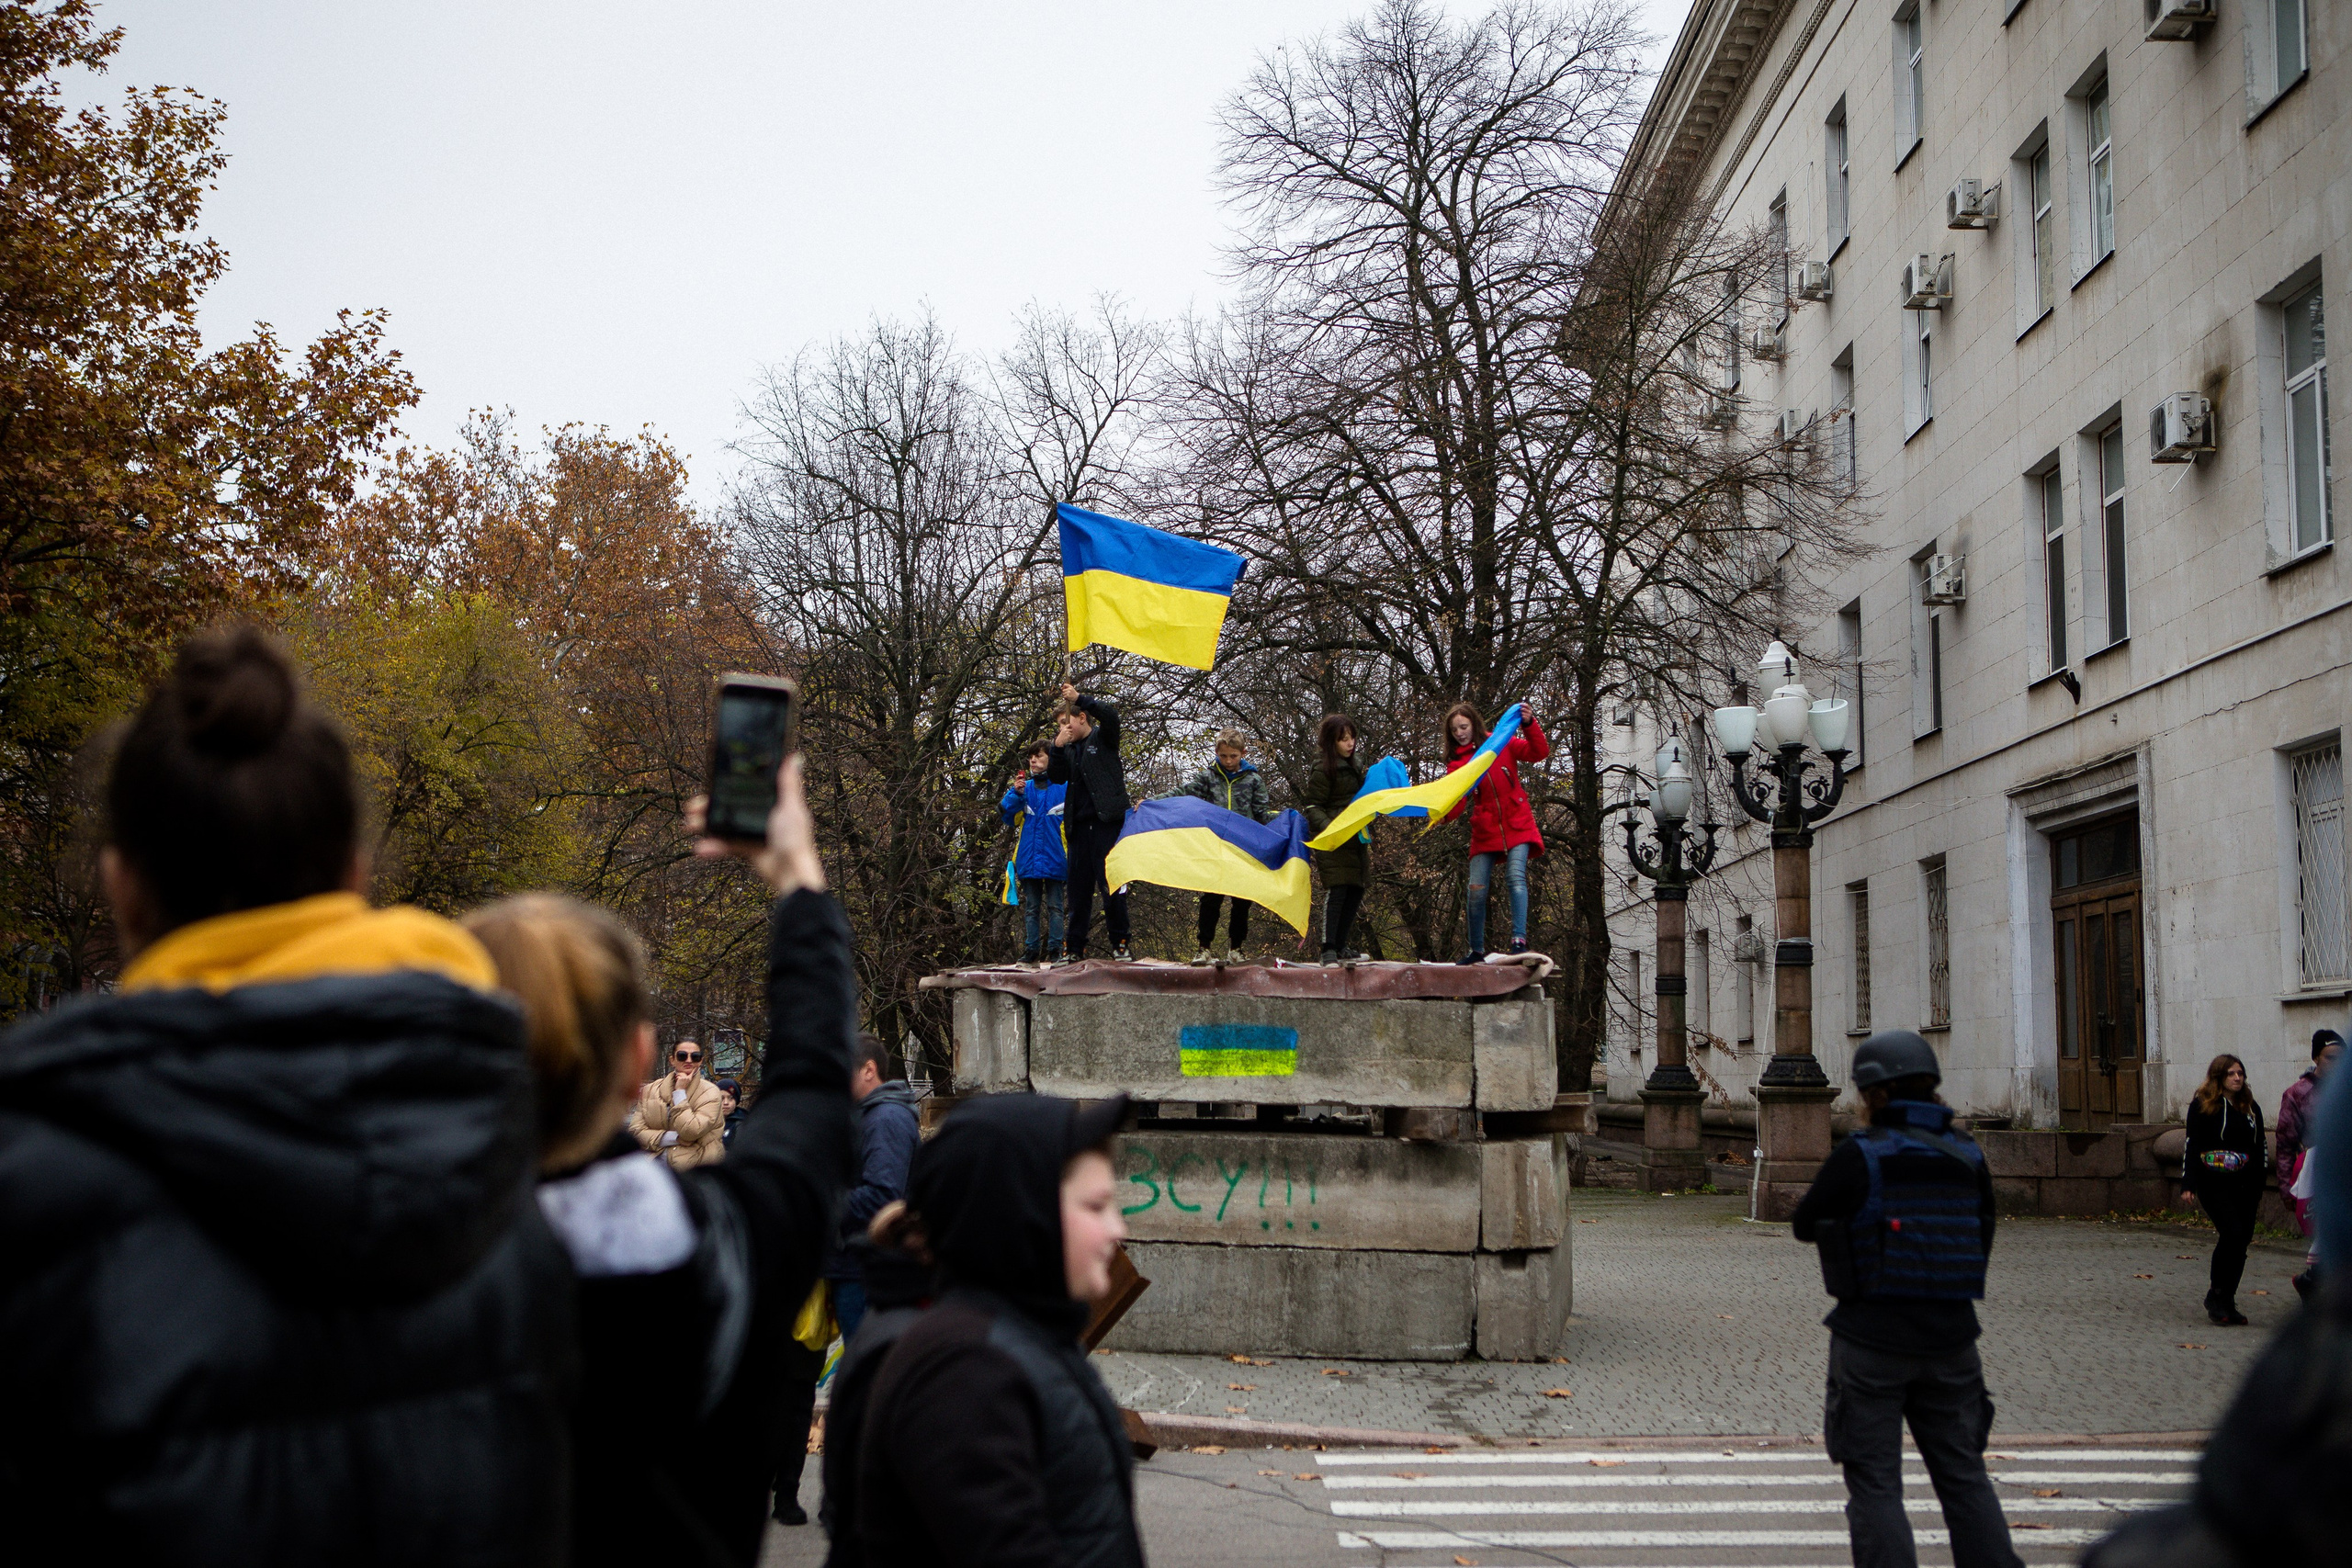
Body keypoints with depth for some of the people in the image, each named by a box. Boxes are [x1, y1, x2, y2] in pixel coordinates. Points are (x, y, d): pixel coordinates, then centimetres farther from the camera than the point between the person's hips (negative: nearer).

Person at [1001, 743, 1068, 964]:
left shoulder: (1064, 787, 2)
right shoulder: (1024, 787, 11)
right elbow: (1008, 817, 5)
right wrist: (1016, 794, -9)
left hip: (1053, 858, -3)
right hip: (1029, 859, 3)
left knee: (1054, 906, -1)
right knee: (1031, 908, 7)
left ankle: (1054, 950, 1)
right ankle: (1031, 950, 10)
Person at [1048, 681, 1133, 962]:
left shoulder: (1103, 738, 5)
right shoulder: (1069, 749, 19)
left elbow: (1110, 714, -15)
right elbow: (1056, 777, 6)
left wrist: (1079, 698, -23)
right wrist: (1057, 747, -7)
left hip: (1106, 821, -6)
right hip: (1079, 824, 6)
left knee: (1111, 884, -7)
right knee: (1078, 886, 6)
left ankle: (1120, 945, -2)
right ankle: (1073, 948, 7)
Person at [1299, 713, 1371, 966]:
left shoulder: (1355, 765, 16)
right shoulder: (1323, 770, -9)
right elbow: (1313, 808, -9)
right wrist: (1329, 827, -24)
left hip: (1357, 839, 8)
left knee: (1356, 891, 7)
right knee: (1336, 889, -14)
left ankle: (1341, 946, 15)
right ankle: (1328, 949, -13)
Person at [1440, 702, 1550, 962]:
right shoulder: (1458, 762, 7)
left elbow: (1539, 753, -7)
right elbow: (1456, 802, -5)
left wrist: (1529, 725, -24)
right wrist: (1441, 814, -27)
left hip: (1517, 826, -2)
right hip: (1484, 831, 2)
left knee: (1515, 877, -20)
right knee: (1476, 890, -2)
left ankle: (1519, 940, -22)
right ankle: (1476, 950, 11)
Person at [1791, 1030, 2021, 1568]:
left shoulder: (1859, 1156, -12)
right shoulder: (1968, 1156, 2)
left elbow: (1805, 1224, 0)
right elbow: (1982, 1242, 11)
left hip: (1872, 1341, -4)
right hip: (1950, 1338, 5)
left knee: (1875, 1484, 3)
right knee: (1965, 1478, 14)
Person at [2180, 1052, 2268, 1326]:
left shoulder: (2251, 1108, 14)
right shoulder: (2202, 1106, -2)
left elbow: (2259, 1150, 18)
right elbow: (2192, 1146, -5)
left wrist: (2258, 1189, 15)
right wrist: (2188, 1185, -11)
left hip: (2244, 1185, 5)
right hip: (2215, 1184, -5)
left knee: (2242, 1240, 2)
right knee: (2232, 1234, -19)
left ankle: (2227, 1304, 13)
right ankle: (2216, 1296, -6)